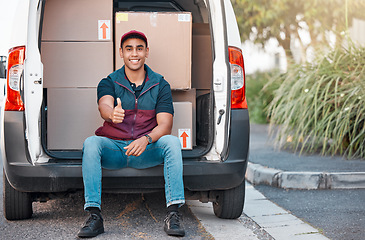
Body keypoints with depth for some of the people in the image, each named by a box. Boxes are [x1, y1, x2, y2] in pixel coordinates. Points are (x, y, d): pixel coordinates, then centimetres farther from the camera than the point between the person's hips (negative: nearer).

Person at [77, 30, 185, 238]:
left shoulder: (161, 85, 4)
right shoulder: (109, 83, 3)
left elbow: (165, 125, -8)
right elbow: (104, 106, -21)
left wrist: (146, 140, -30)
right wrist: (112, 114, -47)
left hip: (147, 151, 0)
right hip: (113, 148, 0)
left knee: (172, 142, -28)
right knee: (91, 143, -30)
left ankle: (173, 214, -32)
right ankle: (94, 216, -33)